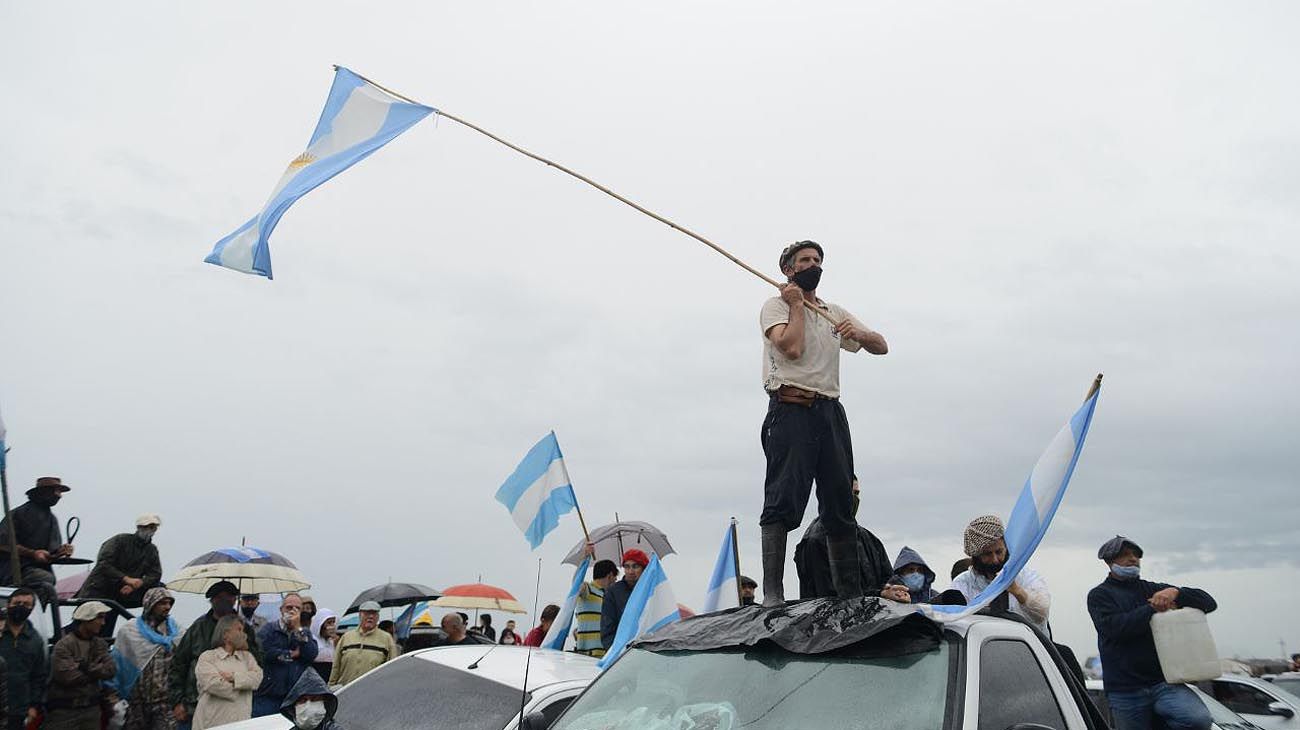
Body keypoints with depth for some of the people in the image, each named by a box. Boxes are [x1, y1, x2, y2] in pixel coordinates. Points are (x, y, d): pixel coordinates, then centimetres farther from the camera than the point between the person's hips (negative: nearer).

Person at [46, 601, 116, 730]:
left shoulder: (99, 644, 9)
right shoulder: (64, 645, -10)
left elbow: (111, 670, -2)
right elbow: (67, 676, -22)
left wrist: (87, 667, -14)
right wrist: (96, 671, -9)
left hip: (91, 709, 6)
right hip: (64, 711, -6)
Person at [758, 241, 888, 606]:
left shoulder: (835, 313, 24)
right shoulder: (775, 305, 7)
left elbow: (881, 346, 19)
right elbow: (792, 348, -12)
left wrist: (858, 333, -2)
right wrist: (797, 305, -1)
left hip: (830, 413, 6)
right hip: (791, 410, -6)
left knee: (840, 507, 6)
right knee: (783, 503, -13)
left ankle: (850, 595, 10)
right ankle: (772, 595, -15)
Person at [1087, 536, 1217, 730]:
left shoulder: (1153, 590, 17)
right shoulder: (1099, 595, 7)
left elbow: (1208, 602, 10)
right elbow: (1113, 627, -12)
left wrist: (1176, 593, -9)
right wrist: (1152, 609, -11)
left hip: (1164, 683, 2)